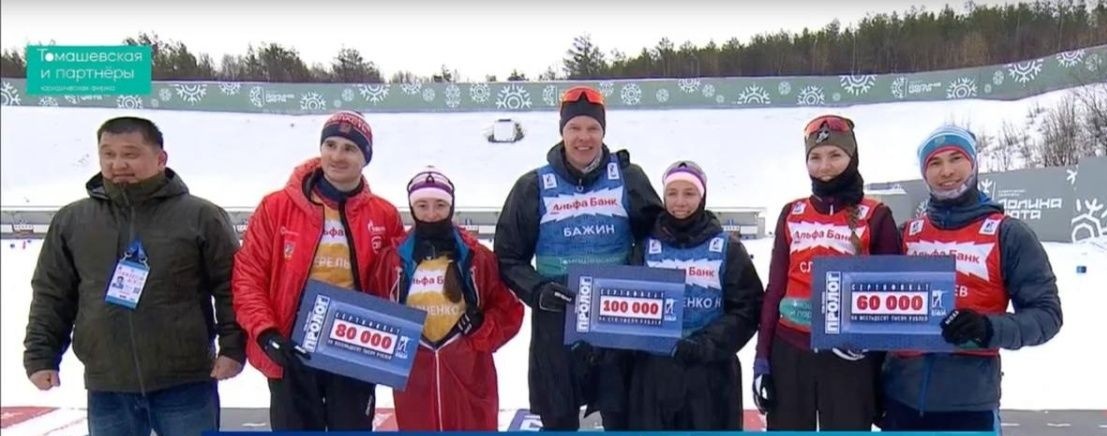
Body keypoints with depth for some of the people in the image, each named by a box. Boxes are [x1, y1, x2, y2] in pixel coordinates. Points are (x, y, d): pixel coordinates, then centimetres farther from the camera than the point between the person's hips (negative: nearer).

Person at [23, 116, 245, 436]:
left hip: (186, 382, -3)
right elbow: (51, 296, 11)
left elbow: (231, 286, -4)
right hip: (107, 387, 3)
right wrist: (41, 356, 6)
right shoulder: (71, 220, 6)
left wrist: (233, 347, -9)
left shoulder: (201, 216, -4)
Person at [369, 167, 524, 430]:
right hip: (413, 378, 1)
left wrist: (478, 340, -12)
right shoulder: (394, 258, 1)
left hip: (469, 375, -1)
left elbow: (507, 310, 0)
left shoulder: (476, 257, -2)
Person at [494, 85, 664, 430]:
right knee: (557, 420, 12)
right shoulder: (535, 186, 0)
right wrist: (538, 291, -13)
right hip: (556, 324, 0)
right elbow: (508, 256, 3)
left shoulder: (628, 179, 1)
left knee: (622, 418, 11)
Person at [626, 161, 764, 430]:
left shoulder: (727, 248, 3)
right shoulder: (647, 247, 8)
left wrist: (707, 344, -17)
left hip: (711, 372, -1)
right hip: (654, 372, 2)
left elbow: (747, 309, -3)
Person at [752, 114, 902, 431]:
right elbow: (775, 288, 9)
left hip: (848, 357, -3)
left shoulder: (875, 216, 0)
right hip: (789, 352, 3)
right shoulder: (792, 214, 9)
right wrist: (762, 357, 5)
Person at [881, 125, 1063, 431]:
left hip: (969, 399, -4)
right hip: (901, 395, 4)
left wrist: (989, 329, -20)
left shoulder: (1008, 234, -1)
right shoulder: (907, 234, 9)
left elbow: (1046, 313, -3)